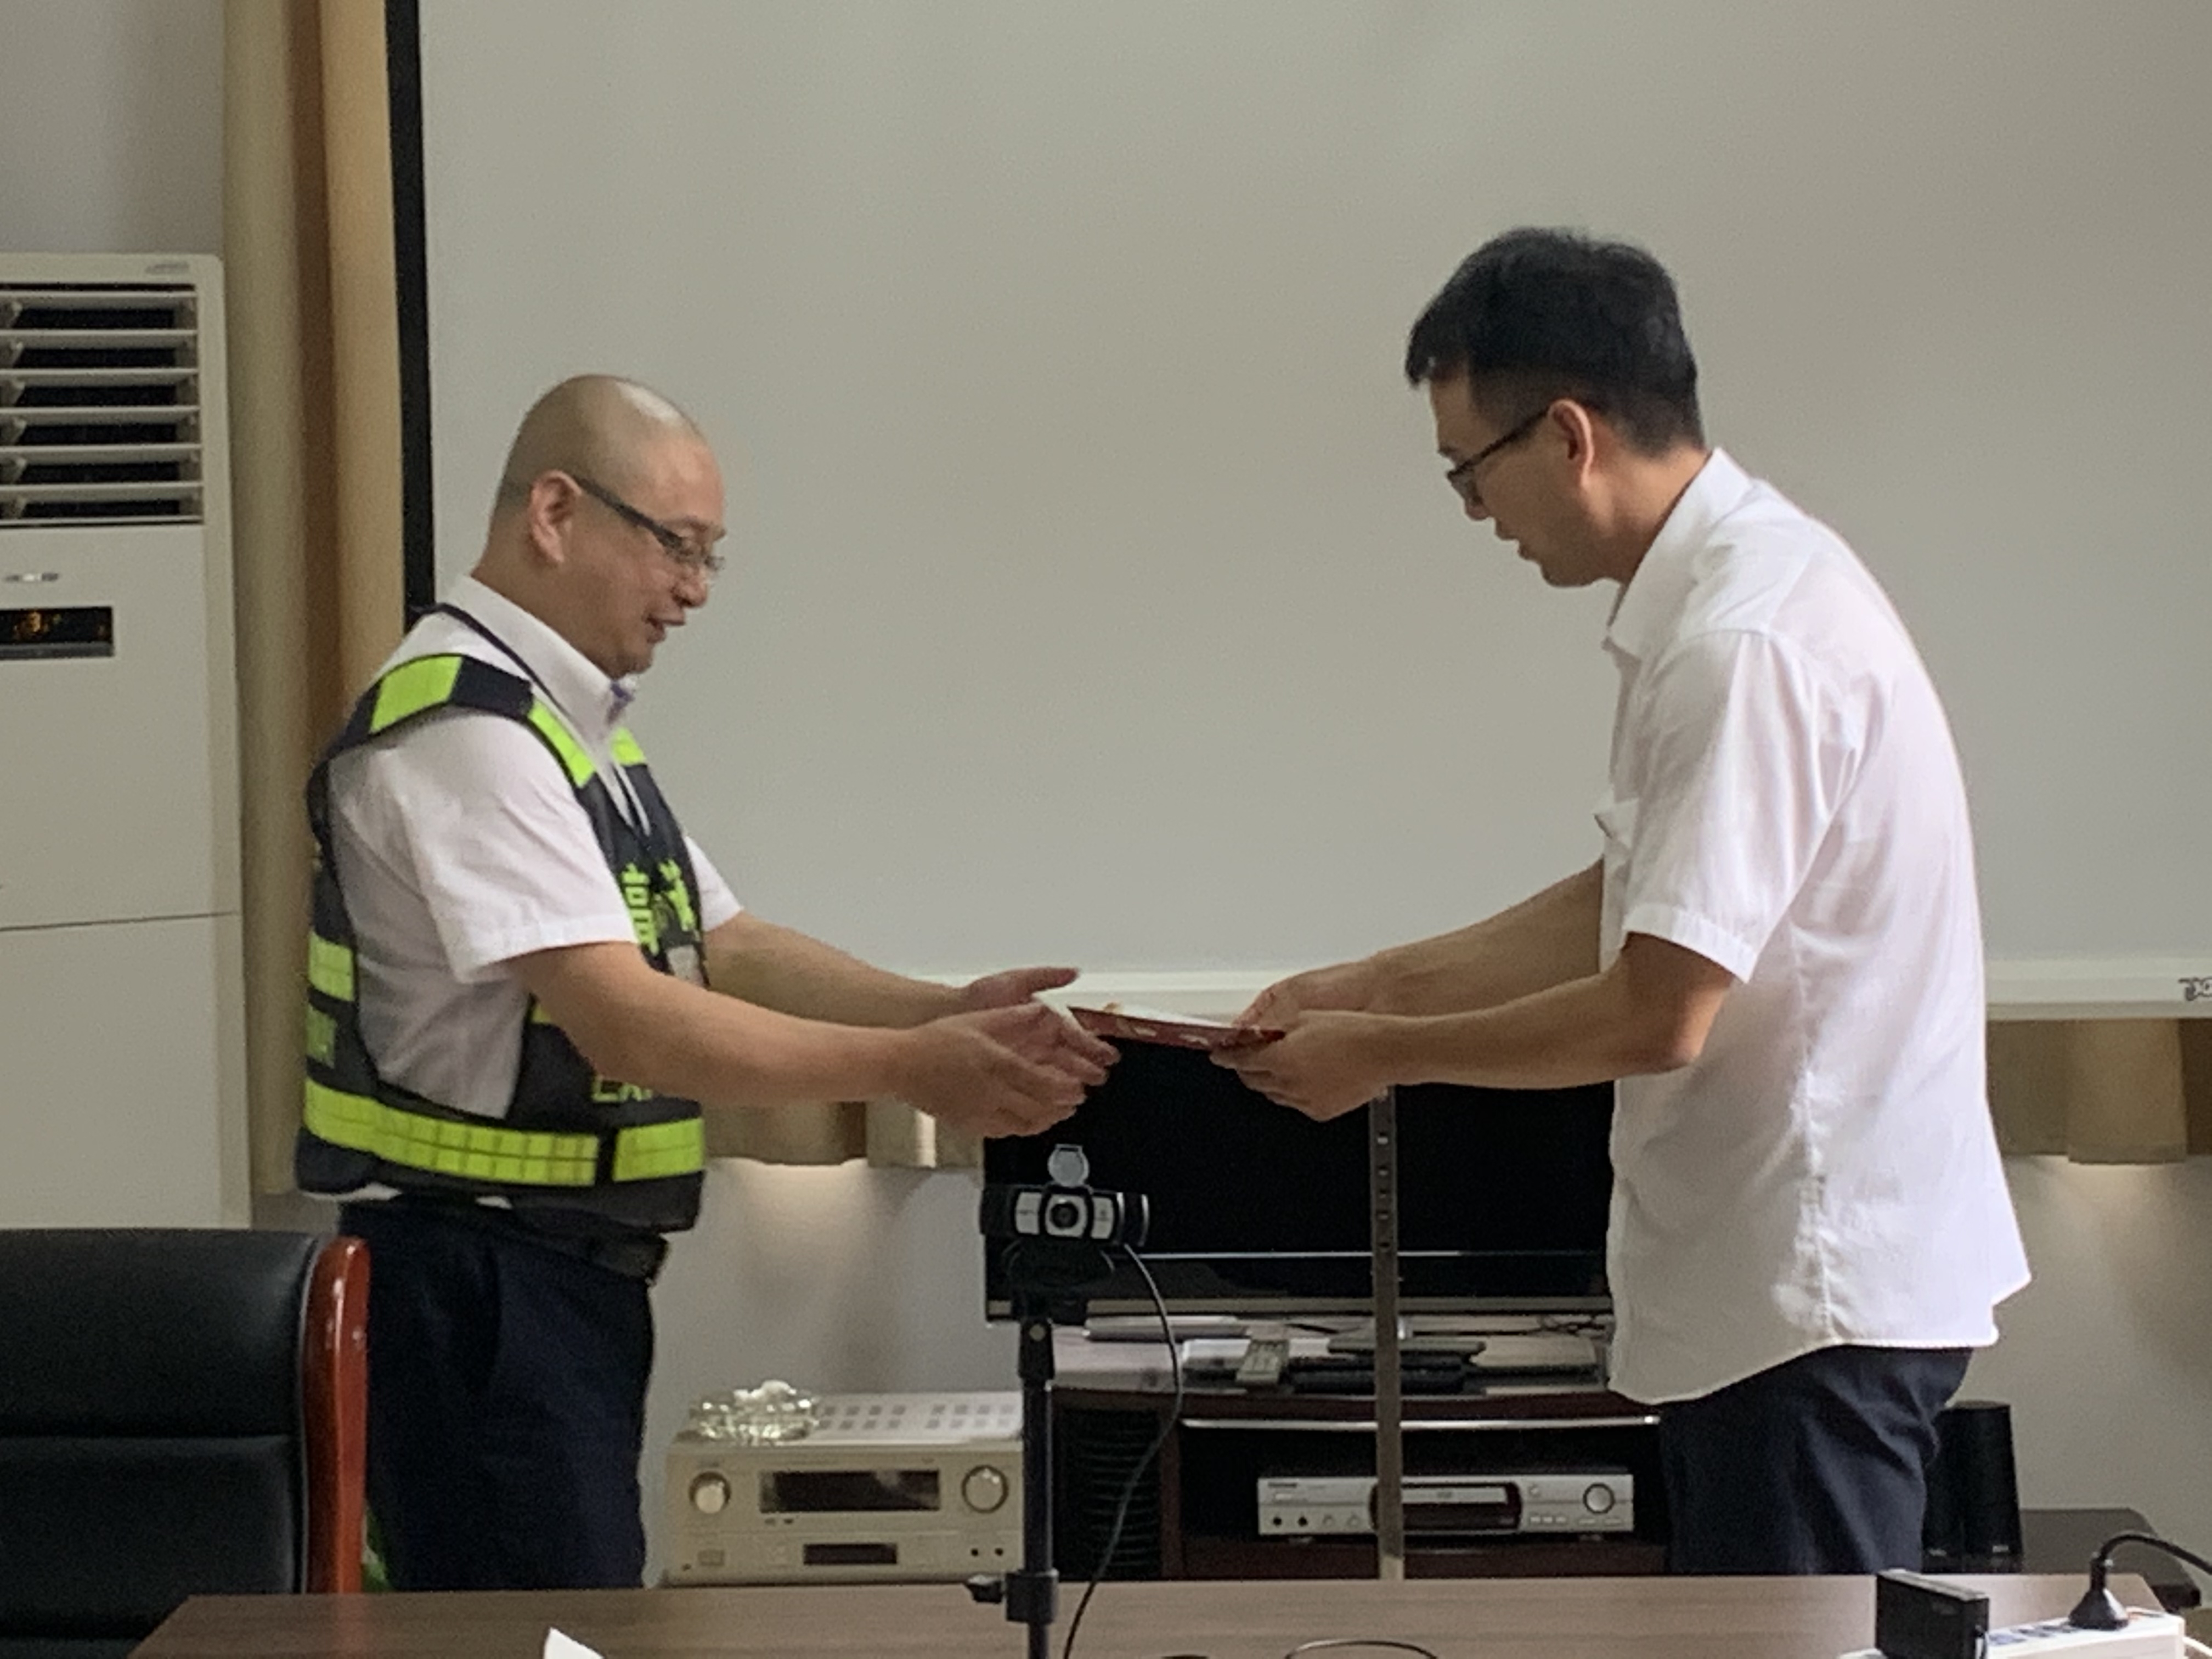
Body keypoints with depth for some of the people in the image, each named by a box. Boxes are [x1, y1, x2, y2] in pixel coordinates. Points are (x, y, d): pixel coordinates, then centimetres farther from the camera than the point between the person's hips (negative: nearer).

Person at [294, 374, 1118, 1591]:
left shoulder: (573, 724, 14)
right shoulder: (465, 732, -18)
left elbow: (730, 952, 14)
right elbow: (631, 1026, -25)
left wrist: (950, 1015, 1)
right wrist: (906, 1068, -24)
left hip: (576, 1271, 10)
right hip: (480, 1274, -10)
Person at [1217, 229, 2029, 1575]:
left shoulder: (1745, 641, -23)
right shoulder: (1730, 586, 8)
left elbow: (1659, 1014, -23)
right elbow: (1639, 902, 18)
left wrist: (1384, 1052, -10)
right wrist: (1391, 982, 13)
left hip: (1815, 1286, -10)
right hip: (1783, 1268, 10)